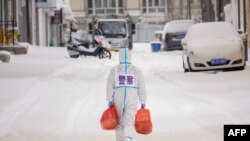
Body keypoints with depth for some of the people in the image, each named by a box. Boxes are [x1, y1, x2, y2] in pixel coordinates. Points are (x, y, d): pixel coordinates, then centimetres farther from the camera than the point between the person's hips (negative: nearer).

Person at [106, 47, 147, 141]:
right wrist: (143, 102, 8)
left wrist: (110, 100, 2)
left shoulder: (115, 69, 1)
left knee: (119, 123, 14)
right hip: (132, 100, 0)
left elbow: (110, 86, -2)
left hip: (118, 99, 0)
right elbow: (142, 87, 4)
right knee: (129, 122, -7)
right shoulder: (136, 70, 4)